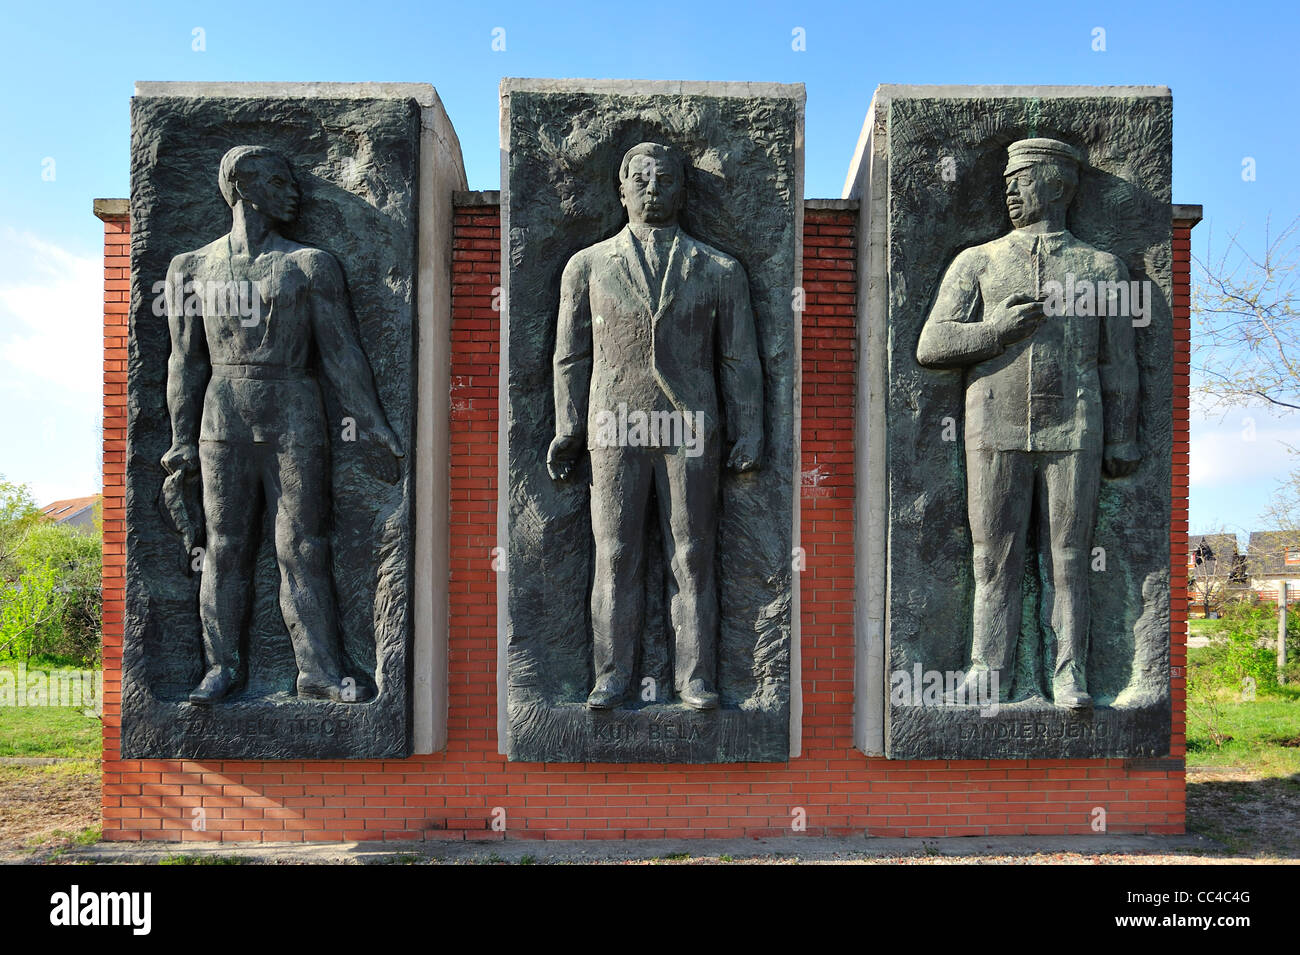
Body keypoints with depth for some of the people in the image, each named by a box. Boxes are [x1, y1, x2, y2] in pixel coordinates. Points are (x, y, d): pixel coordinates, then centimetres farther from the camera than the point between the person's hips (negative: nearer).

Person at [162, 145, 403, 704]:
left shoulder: (311, 265, 6)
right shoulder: (193, 268, 11)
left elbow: (341, 352, 4)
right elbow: (186, 361, 12)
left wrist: (371, 425, 0)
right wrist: (183, 440, 9)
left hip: (296, 425, -1)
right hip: (223, 424, 2)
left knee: (303, 549, -1)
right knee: (226, 549, 5)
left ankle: (319, 671, 3)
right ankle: (222, 666, 16)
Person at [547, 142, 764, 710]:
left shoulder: (719, 272, 11)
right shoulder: (588, 266, 12)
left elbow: (739, 359, 11)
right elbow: (571, 355, 12)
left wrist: (748, 431, 4)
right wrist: (568, 430, 6)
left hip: (691, 432, 0)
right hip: (615, 429, 0)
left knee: (691, 558, 3)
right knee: (615, 557, 2)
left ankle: (694, 677, 12)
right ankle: (612, 677, 12)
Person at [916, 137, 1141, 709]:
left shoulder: (1102, 269, 14)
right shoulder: (977, 263, 13)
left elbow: (1118, 365, 11)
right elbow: (931, 346, 5)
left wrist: (1122, 442, 6)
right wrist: (997, 330, -8)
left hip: (1073, 434, 0)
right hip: (996, 432, 0)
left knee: (1067, 557, 2)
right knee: (995, 558, 2)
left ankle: (1069, 674, 10)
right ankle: (988, 672, 9)